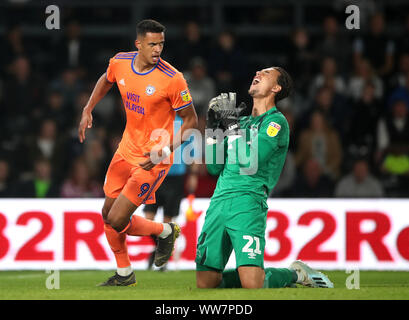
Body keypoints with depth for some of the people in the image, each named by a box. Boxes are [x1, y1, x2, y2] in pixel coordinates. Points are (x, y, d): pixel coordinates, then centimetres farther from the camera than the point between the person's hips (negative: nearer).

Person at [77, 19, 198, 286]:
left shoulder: (172, 79, -21)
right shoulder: (120, 63, -5)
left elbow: (191, 120, -12)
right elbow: (106, 80, 21)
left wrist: (166, 151, -22)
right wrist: (88, 110, 13)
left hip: (153, 160, -6)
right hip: (127, 150, 6)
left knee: (116, 221, -11)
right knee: (108, 213, 14)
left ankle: (165, 232, 16)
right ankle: (124, 274, 33)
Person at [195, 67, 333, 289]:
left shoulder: (276, 121, 1)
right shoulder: (242, 121, 23)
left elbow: (249, 161, -13)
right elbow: (214, 167, 19)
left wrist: (231, 123, -6)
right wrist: (213, 126, 12)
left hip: (247, 203, -7)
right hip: (219, 201, 7)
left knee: (252, 285, -20)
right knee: (204, 283, -1)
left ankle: (295, 274, 10)